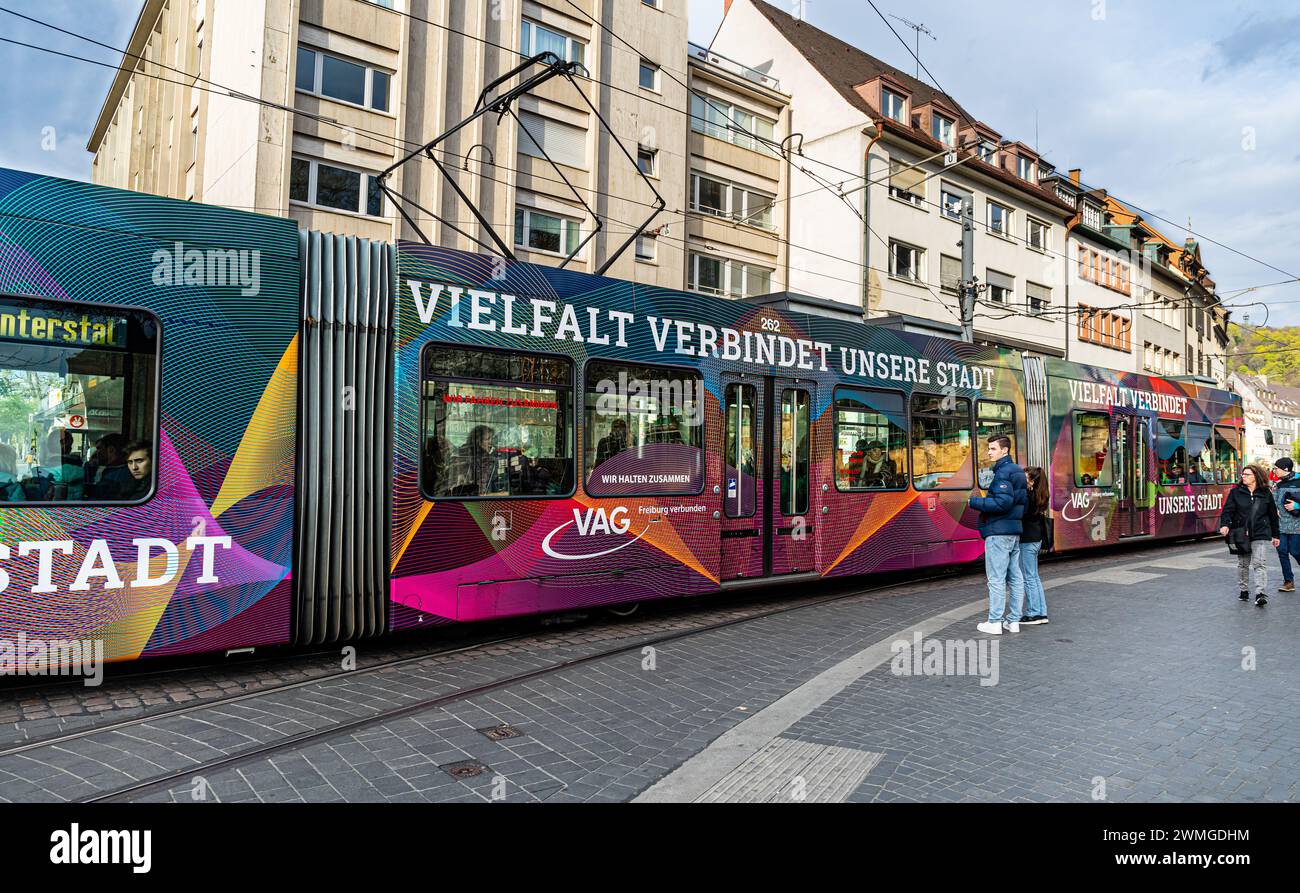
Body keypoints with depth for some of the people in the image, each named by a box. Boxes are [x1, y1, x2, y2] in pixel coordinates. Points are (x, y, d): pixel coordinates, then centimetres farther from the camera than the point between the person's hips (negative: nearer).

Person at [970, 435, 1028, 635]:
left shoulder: (1003, 472, -15)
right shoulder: (1018, 472, 16)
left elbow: (1003, 502, -24)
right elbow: (1024, 501, 20)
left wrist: (975, 502, -15)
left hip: (998, 532, -10)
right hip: (1015, 532, 10)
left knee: (996, 579, -5)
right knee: (1015, 577, 11)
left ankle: (995, 622, -2)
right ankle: (1014, 620, 17)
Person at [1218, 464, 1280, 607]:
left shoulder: (1266, 494, 5)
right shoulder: (1235, 492, 2)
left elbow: (1273, 515, 12)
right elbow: (1228, 510, -5)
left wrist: (1275, 535, 15)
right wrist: (1225, 524, -24)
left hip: (1260, 534, -1)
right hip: (1241, 534, 1)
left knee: (1260, 563, -10)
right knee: (1243, 564, 11)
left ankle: (1260, 593, -13)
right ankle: (1244, 590, 24)